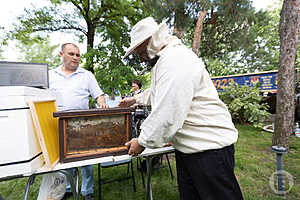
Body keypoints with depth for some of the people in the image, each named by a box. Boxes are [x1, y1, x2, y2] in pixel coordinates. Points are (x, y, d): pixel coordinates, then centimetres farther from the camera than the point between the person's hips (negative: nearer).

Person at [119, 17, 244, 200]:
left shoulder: (175, 59, -21)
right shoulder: (166, 60, 16)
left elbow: (167, 115, -27)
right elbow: (156, 92, 32)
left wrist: (142, 142, -12)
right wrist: (136, 99, 39)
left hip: (209, 148, -10)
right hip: (186, 147, 11)